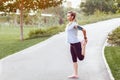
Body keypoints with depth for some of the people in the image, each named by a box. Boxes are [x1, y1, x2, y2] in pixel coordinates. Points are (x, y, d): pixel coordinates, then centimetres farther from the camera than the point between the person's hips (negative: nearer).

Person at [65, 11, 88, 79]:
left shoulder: (75, 24, -14)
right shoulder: (69, 25, 12)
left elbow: (84, 30, -15)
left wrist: (85, 38, -3)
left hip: (76, 43, -8)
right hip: (72, 44, 9)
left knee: (81, 58, 1)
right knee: (74, 59, 10)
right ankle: (75, 74, 15)